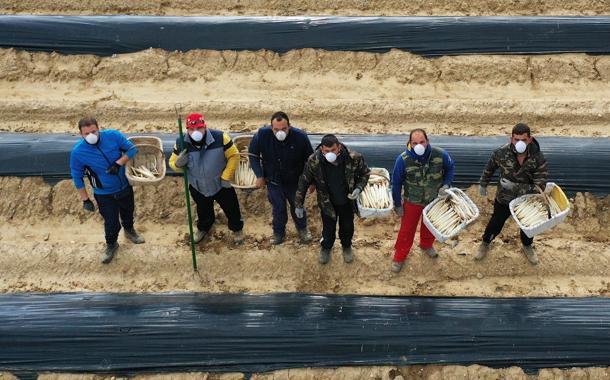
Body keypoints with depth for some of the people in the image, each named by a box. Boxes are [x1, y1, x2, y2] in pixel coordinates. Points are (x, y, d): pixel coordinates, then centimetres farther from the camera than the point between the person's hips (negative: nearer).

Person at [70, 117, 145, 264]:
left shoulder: (113, 136, -22)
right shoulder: (78, 152, -23)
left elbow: (132, 149, -10)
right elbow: (77, 178, -10)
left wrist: (119, 163, -25)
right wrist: (85, 199, -8)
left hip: (125, 187, 3)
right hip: (104, 194, -3)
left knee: (128, 211, 27)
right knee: (111, 223, 6)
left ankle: (129, 231, 59)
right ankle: (111, 245, 38)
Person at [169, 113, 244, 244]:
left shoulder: (220, 138, -30)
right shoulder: (181, 143, -22)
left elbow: (234, 155, -17)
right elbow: (172, 162, -9)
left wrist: (226, 177, -18)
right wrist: (178, 164, -34)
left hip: (221, 184, -2)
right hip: (197, 187, 2)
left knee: (231, 208, 20)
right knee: (203, 211, 29)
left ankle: (237, 229, 50)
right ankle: (203, 228, 61)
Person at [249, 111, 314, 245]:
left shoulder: (300, 136, -27)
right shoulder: (262, 134, -25)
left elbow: (310, 159, -11)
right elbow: (253, 155, -7)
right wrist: (259, 176, -9)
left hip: (295, 180, 0)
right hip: (273, 181, 0)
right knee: (278, 208, 16)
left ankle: (302, 228, 47)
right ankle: (278, 232, 41)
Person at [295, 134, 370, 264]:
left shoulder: (353, 158, -28)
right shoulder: (314, 161, -29)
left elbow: (365, 173, -7)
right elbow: (303, 182, -13)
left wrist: (359, 188, -24)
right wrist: (299, 204, -7)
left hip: (347, 201, 1)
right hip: (327, 203, -1)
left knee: (347, 227, 23)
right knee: (328, 228, 17)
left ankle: (347, 246, 55)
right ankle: (326, 248, 51)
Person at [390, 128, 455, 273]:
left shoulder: (440, 154, -24)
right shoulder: (403, 159, -29)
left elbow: (450, 167, -1)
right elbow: (396, 183, -14)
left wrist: (446, 184, -13)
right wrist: (397, 204, -7)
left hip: (435, 200, 3)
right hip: (412, 201, -2)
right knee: (407, 229, 12)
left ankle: (426, 245, 56)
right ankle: (399, 257, 32)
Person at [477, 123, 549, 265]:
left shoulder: (538, 158, -26)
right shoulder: (501, 153, -25)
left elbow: (540, 182, -21)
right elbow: (489, 169, -5)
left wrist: (542, 188, -42)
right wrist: (483, 185, 7)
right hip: (503, 198, -1)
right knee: (496, 223, 18)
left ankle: (527, 246, 55)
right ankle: (485, 243, 48)